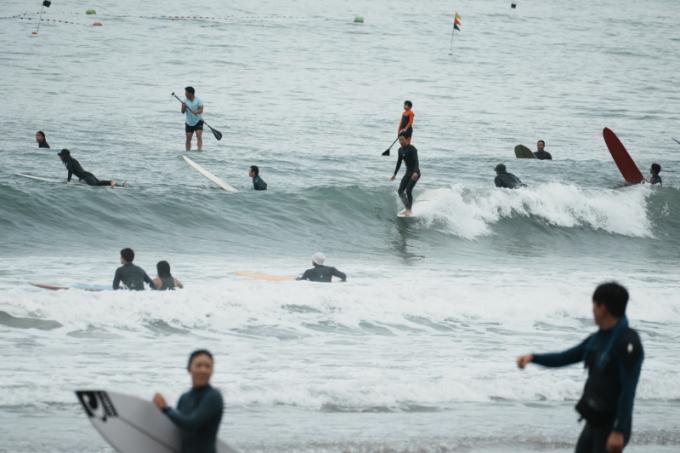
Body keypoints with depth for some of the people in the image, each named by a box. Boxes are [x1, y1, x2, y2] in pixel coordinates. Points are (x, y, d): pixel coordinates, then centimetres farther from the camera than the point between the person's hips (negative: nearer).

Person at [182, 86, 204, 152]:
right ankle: (188, 152, 11)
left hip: (198, 121, -3)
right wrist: (183, 107, -23)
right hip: (189, 122, 3)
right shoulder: (185, 101, 3)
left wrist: (196, 112, -36)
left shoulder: (198, 100, -6)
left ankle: (200, 149, -24)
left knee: (199, 136, -16)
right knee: (188, 138, 4)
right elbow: (183, 112, -2)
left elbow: (201, 110, -16)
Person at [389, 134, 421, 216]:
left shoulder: (412, 149, -16)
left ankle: (409, 210, -12)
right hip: (408, 173, 8)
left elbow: (416, 161, -26)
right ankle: (407, 208, 13)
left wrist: (415, 172, -40)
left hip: (415, 173, -8)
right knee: (400, 191, 1)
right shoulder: (401, 150, 8)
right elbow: (399, 162, 19)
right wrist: (395, 174, 21)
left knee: (408, 190, -19)